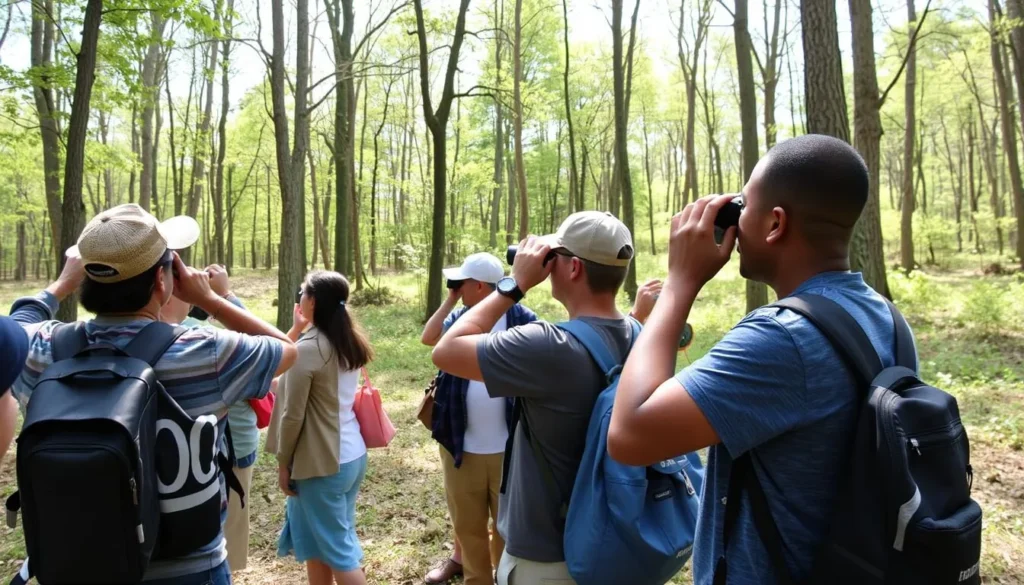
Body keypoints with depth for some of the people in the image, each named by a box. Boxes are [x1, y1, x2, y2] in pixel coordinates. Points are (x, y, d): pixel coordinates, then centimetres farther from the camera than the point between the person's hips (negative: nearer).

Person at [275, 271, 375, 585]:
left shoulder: (308, 348, -18)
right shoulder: (351, 342, 5)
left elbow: (293, 415, -14)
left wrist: (283, 463, -3)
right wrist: (298, 329, 10)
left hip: (322, 462, -8)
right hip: (353, 455, 8)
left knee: (339, 551, 4)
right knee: (319, 541, 21)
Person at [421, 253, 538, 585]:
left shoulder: (520, 318, -9)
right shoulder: (459, 318, 3)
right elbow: (428, 337, -16)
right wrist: (450, 299, -10)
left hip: (508, 446, -4)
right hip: (462, 444, 4)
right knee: (467, 522, 19)